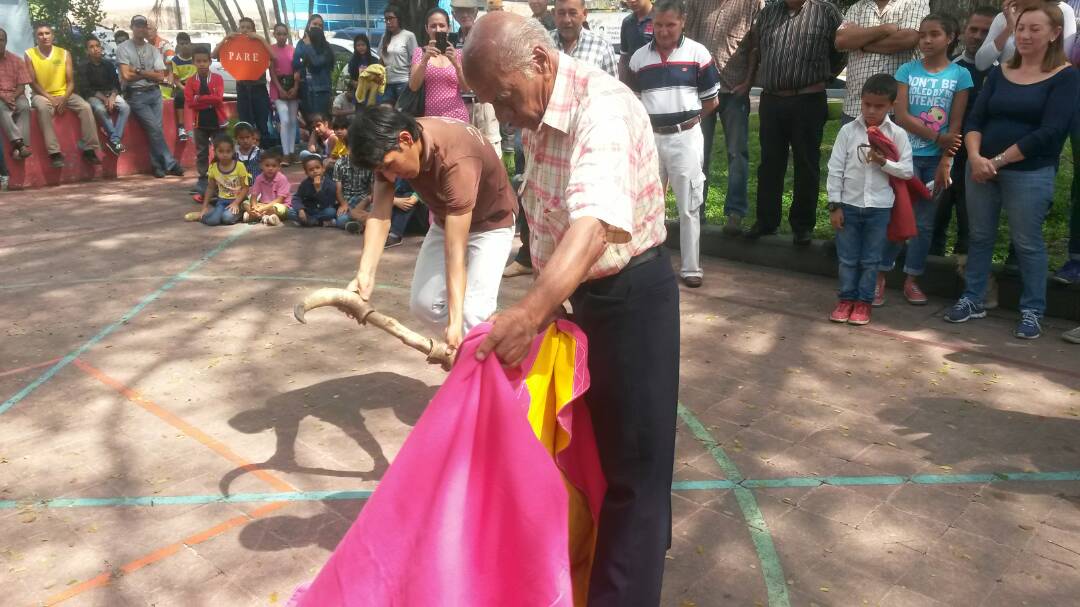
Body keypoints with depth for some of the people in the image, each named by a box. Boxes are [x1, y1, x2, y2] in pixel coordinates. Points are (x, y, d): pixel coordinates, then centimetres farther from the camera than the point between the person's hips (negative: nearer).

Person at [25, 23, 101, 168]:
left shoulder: (64, 53, 2)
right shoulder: (30, 54, -3)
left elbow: (70, 81, 1)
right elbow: (33, 83, -7)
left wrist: (64, 98, -17)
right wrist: (50, 98, -19)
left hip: (64, 94, 2)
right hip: (42, 95, -2)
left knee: (85, 107, -24)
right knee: (42, 107, -36)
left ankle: (89, 149, -20)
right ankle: (54, 152, -38)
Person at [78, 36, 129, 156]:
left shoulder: (109, 64, 7)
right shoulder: (83, 67, -3)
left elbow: (116, 84, 4)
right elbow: (85, 89, -8)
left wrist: (112, 97, -17)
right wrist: (103, 98, -22)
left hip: (110, 93, 3)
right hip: (93, 96, -3)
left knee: (125, 107, -27)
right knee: (100, 109, -37)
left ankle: (113, 140, -29)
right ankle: (115, 140, -30)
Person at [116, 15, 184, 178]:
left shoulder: (153, 50, 12)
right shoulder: (123, 48, 0)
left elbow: (160, 77, 3)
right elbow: (126, 76, -11)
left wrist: (139, 71, -7)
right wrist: (148, 74, -2)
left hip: (154, 93, 4)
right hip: (136, 95, -4)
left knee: (155, 128, -3)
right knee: (154, 128, -12)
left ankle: (158, 165, 4)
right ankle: (169, 163, -5)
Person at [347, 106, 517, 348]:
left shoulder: (456, 160, -41)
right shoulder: (390, 148, -21)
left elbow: (456, 250, -44)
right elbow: (379, 215, -26)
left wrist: (455, 321, -47)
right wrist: (365, 273, -42)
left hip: (491, 222, -6)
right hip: (446, 219, 7)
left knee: (472, 311, -21)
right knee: (423, 302, 2)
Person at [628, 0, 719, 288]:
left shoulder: (698, 54, -4)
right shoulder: (639, 57, 3)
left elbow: (711, 101, 2)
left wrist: (685, 118, 5)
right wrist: (652, 121, 5)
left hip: (685, 137, -3)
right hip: (649, 137, 3)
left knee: (689, 207, 4)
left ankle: (691, 267, 12)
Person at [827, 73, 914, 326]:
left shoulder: (897, 134, -4)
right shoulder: (848, 130, -3)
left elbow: (907, 171, -3)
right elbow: (835, 169, -2)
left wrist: (883, 162, -19)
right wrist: (835, 205, -5)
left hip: (879, 207, -1)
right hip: (849, 204, 1)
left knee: (871, 259, 8)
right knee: (847, 257, 9)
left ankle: (864, 302, 18)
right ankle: (846, 299, 21)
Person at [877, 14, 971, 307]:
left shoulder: (960, 75, 0)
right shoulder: (907, 70, 1)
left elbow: (956, 125, -3)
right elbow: (901, 116, -8)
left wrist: (945, 162, -11)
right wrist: (938, 137, -14)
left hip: (937, 159, 1)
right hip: (906, 154, -1)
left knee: (925, 222, 7)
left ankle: (912, 281, 16)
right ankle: (880, 278, 7)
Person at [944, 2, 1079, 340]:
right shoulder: (999, 73, 10)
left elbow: (1049, 132, -13)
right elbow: (975, 119, 3)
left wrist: (998, 161, -15)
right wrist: (975, 156, -15)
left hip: (1030, 174, -4)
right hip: (981, 168, 4)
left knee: (1027, 242, 2)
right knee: (980, 236, 11)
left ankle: (1032, 312, 13)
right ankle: (972, 300, 23)